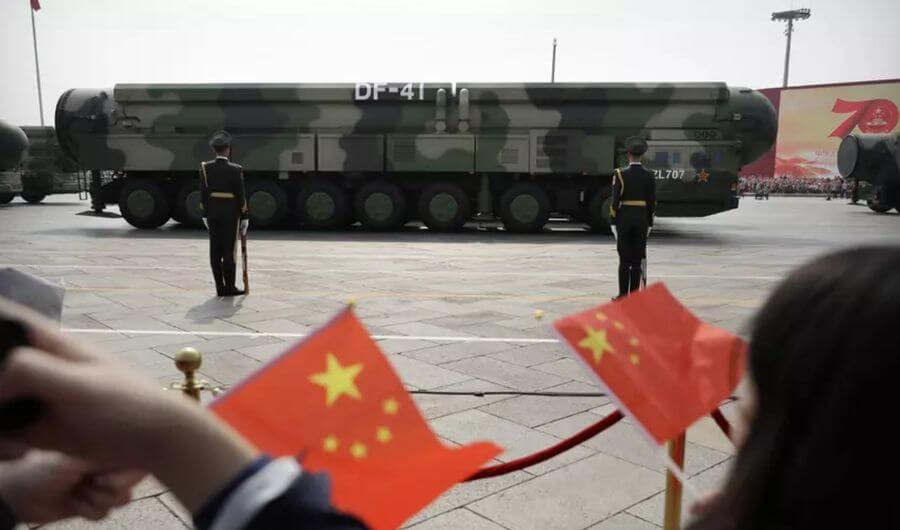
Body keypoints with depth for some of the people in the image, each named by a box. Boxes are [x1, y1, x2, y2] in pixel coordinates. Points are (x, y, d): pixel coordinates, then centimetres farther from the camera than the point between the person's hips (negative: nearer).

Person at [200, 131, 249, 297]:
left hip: (212, 212, 4)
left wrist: (205, 214, 10)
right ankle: (229, 287, 4)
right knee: (229, 250, 0)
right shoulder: (235, 169, -12)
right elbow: (240, 196, -11)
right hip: (230, 213, -4)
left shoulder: (205, 167, -1)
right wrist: (244, 218, -4)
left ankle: (220, 287, 10)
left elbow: (203, 194, 2)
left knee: (215, 250, 6)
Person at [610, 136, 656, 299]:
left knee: (624, 258, 3)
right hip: (642, 220, 2)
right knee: (637, 259, 6)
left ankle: (623, 295, 4)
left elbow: (615, 201, -10)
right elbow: (652, 202, 2)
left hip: (624, 219, -2)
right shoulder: (650, 175, 1)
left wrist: (613, 223, -3)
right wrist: (649, 223, 10)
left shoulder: (620, 174, -9)